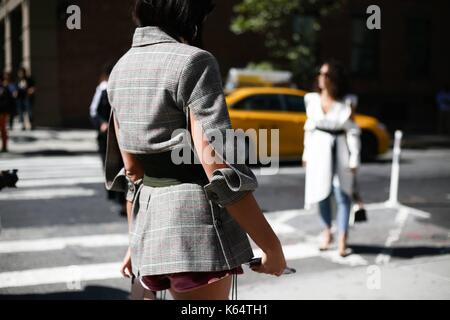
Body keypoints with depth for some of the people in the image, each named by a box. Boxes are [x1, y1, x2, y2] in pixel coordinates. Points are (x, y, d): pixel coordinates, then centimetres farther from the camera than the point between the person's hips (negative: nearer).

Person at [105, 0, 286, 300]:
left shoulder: (122, 69, 9)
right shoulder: (193, 62, -14)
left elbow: (131, 170, 13)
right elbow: (218, 167, -22)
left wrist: (136, 240, 20)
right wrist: (271, 244, -16)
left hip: (150, 222, 8)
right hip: (197, 222, -8)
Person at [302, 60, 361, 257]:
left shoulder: (346, 103, -6)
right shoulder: (313, 100, 2)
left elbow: (352, 131, -4)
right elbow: (309, 126, 10)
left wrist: (354, 158, -7)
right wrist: (306, 153, 10)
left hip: (340, 149, -2)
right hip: (319, 148, 3)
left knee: (342, 195, -3)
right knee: (322, 193, 6)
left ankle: (342, 240, 4)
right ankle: (327, 232, 28)